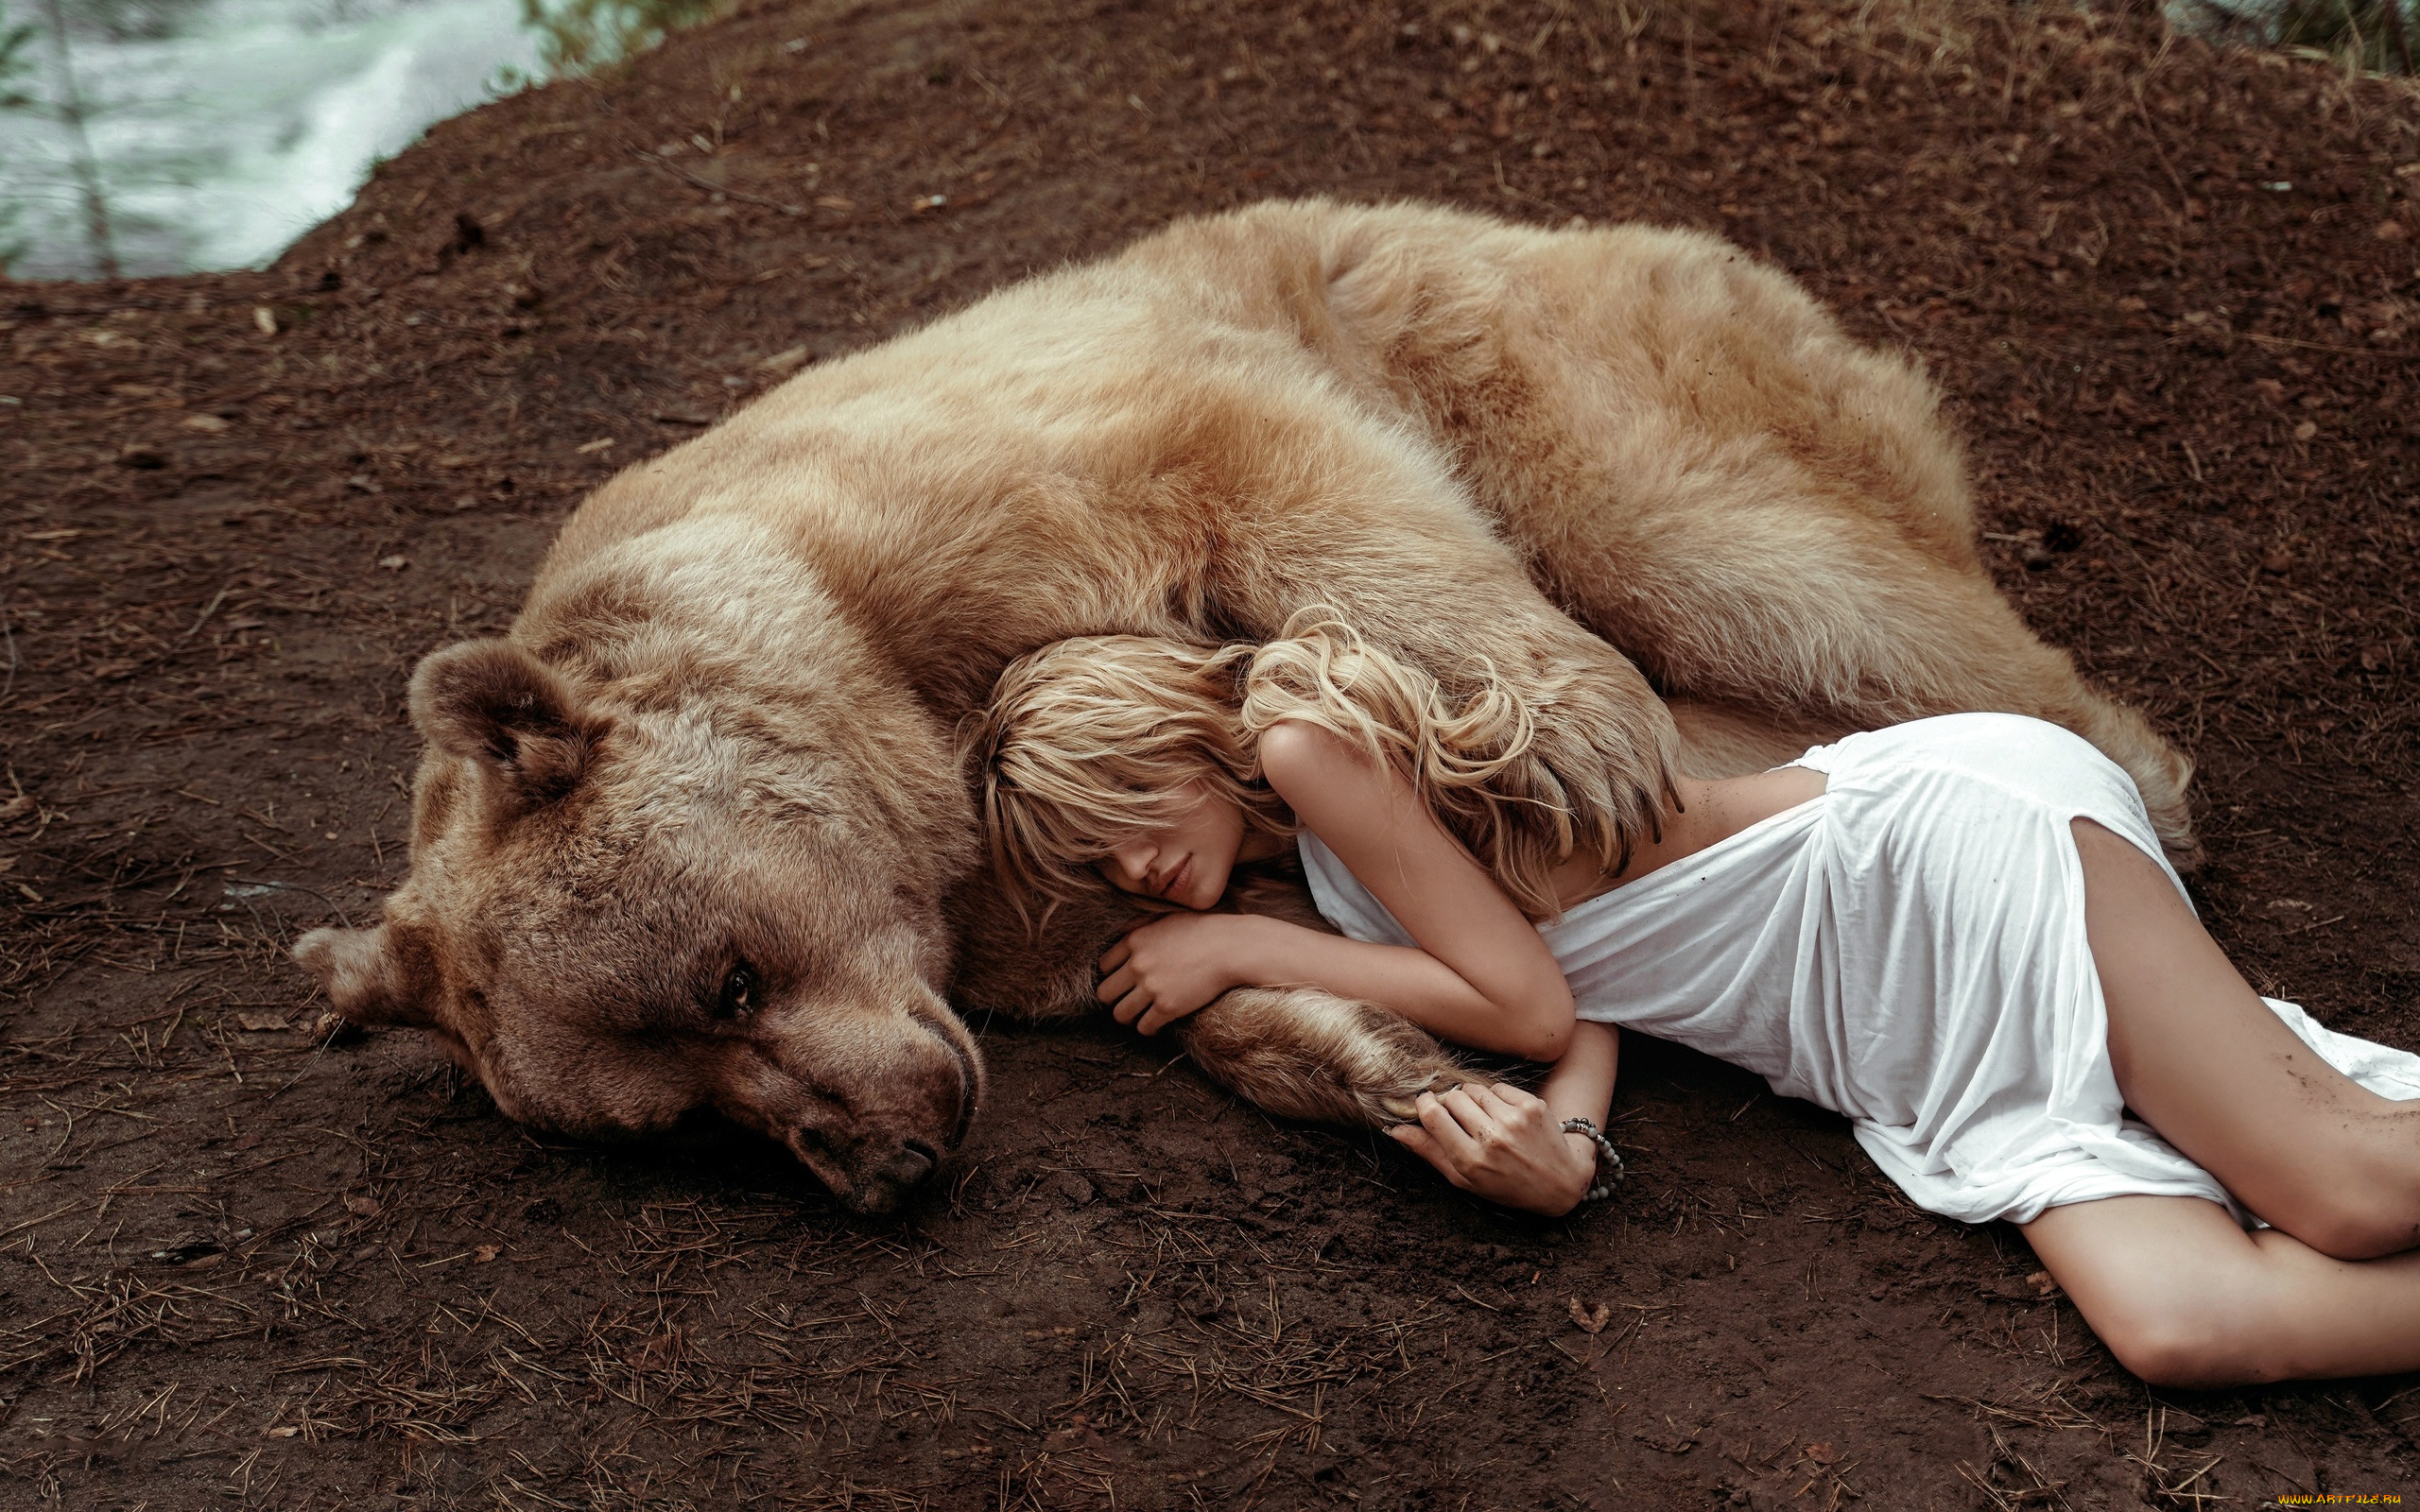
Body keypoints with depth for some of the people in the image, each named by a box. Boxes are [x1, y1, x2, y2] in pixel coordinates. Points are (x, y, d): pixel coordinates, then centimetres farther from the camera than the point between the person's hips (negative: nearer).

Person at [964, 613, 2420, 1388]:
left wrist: (1242, 949, -1)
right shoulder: (1351, 879, 17)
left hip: (1929, 842, -7)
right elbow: (1584, 968, 5)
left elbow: (1526, 1001, -10)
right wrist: (1565, 1145, -18)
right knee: (2180, 1323, -15)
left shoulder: (1304, 731, -8)